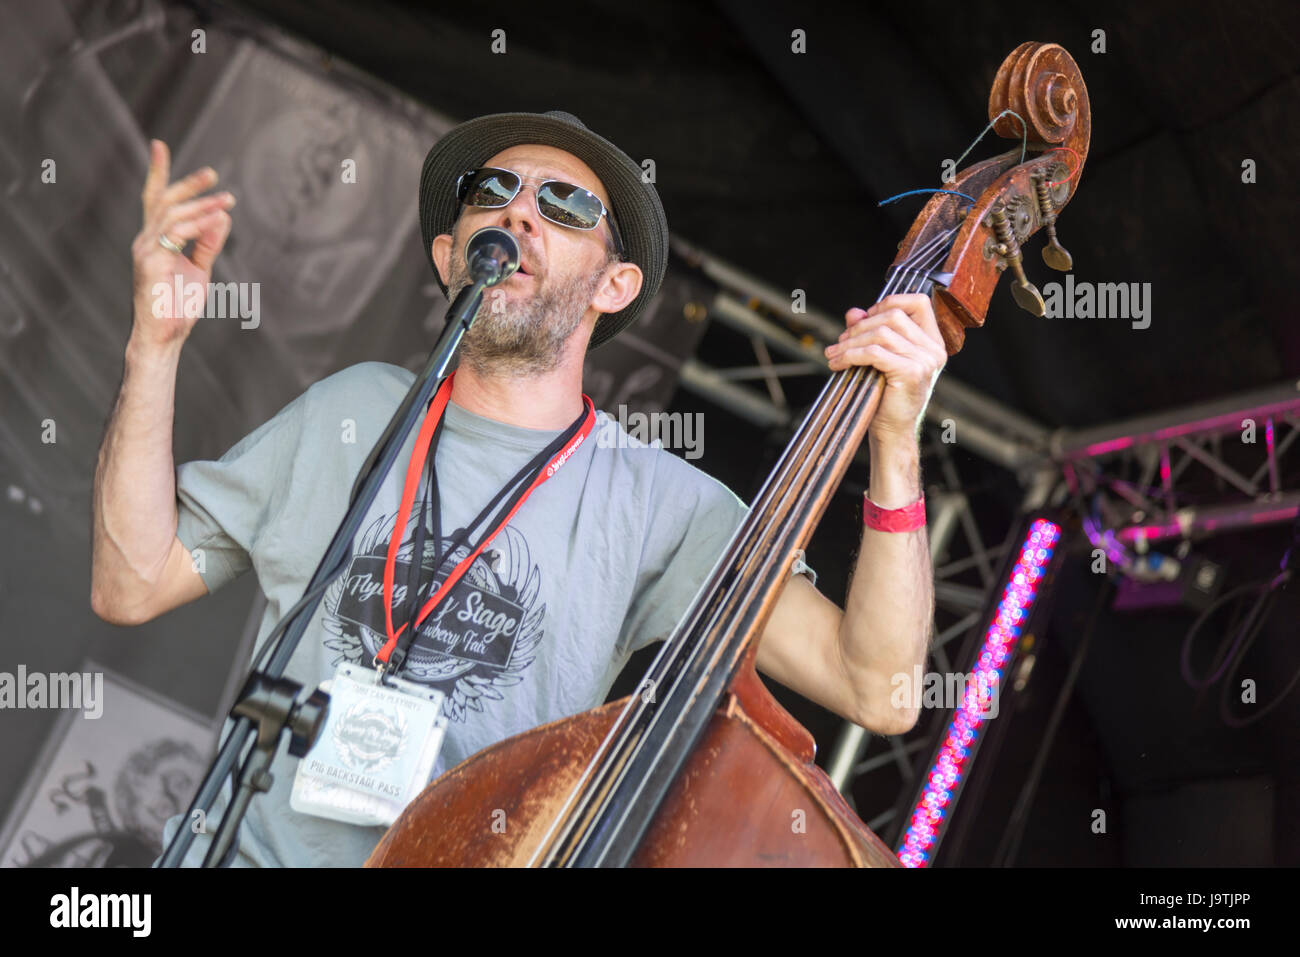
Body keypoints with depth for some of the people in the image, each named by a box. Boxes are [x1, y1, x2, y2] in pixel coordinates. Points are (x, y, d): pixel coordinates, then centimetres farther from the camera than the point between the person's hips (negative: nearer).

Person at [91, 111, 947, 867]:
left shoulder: (659, 504, -1)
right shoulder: (353, 412, 10)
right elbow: (132, 583, 5)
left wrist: (895, 446, -18)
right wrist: (156, 342, -1)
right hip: (251, 848, 2)